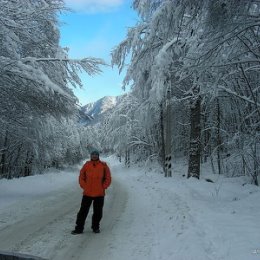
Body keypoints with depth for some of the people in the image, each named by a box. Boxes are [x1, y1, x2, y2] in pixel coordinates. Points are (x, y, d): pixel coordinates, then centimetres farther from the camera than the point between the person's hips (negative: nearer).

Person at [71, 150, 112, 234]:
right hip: (87, 193, 1)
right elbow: (81, 177, 7)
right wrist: (84, 187, -2)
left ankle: (95, 227, 25)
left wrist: (102, 188, -5)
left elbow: (108, 179, 2)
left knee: (98, 212, 9)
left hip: (99, 194, 0)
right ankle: (79, 228, 14)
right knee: (83, 211, 4)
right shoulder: (86, 165, 2)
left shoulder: (103, 165, -1)